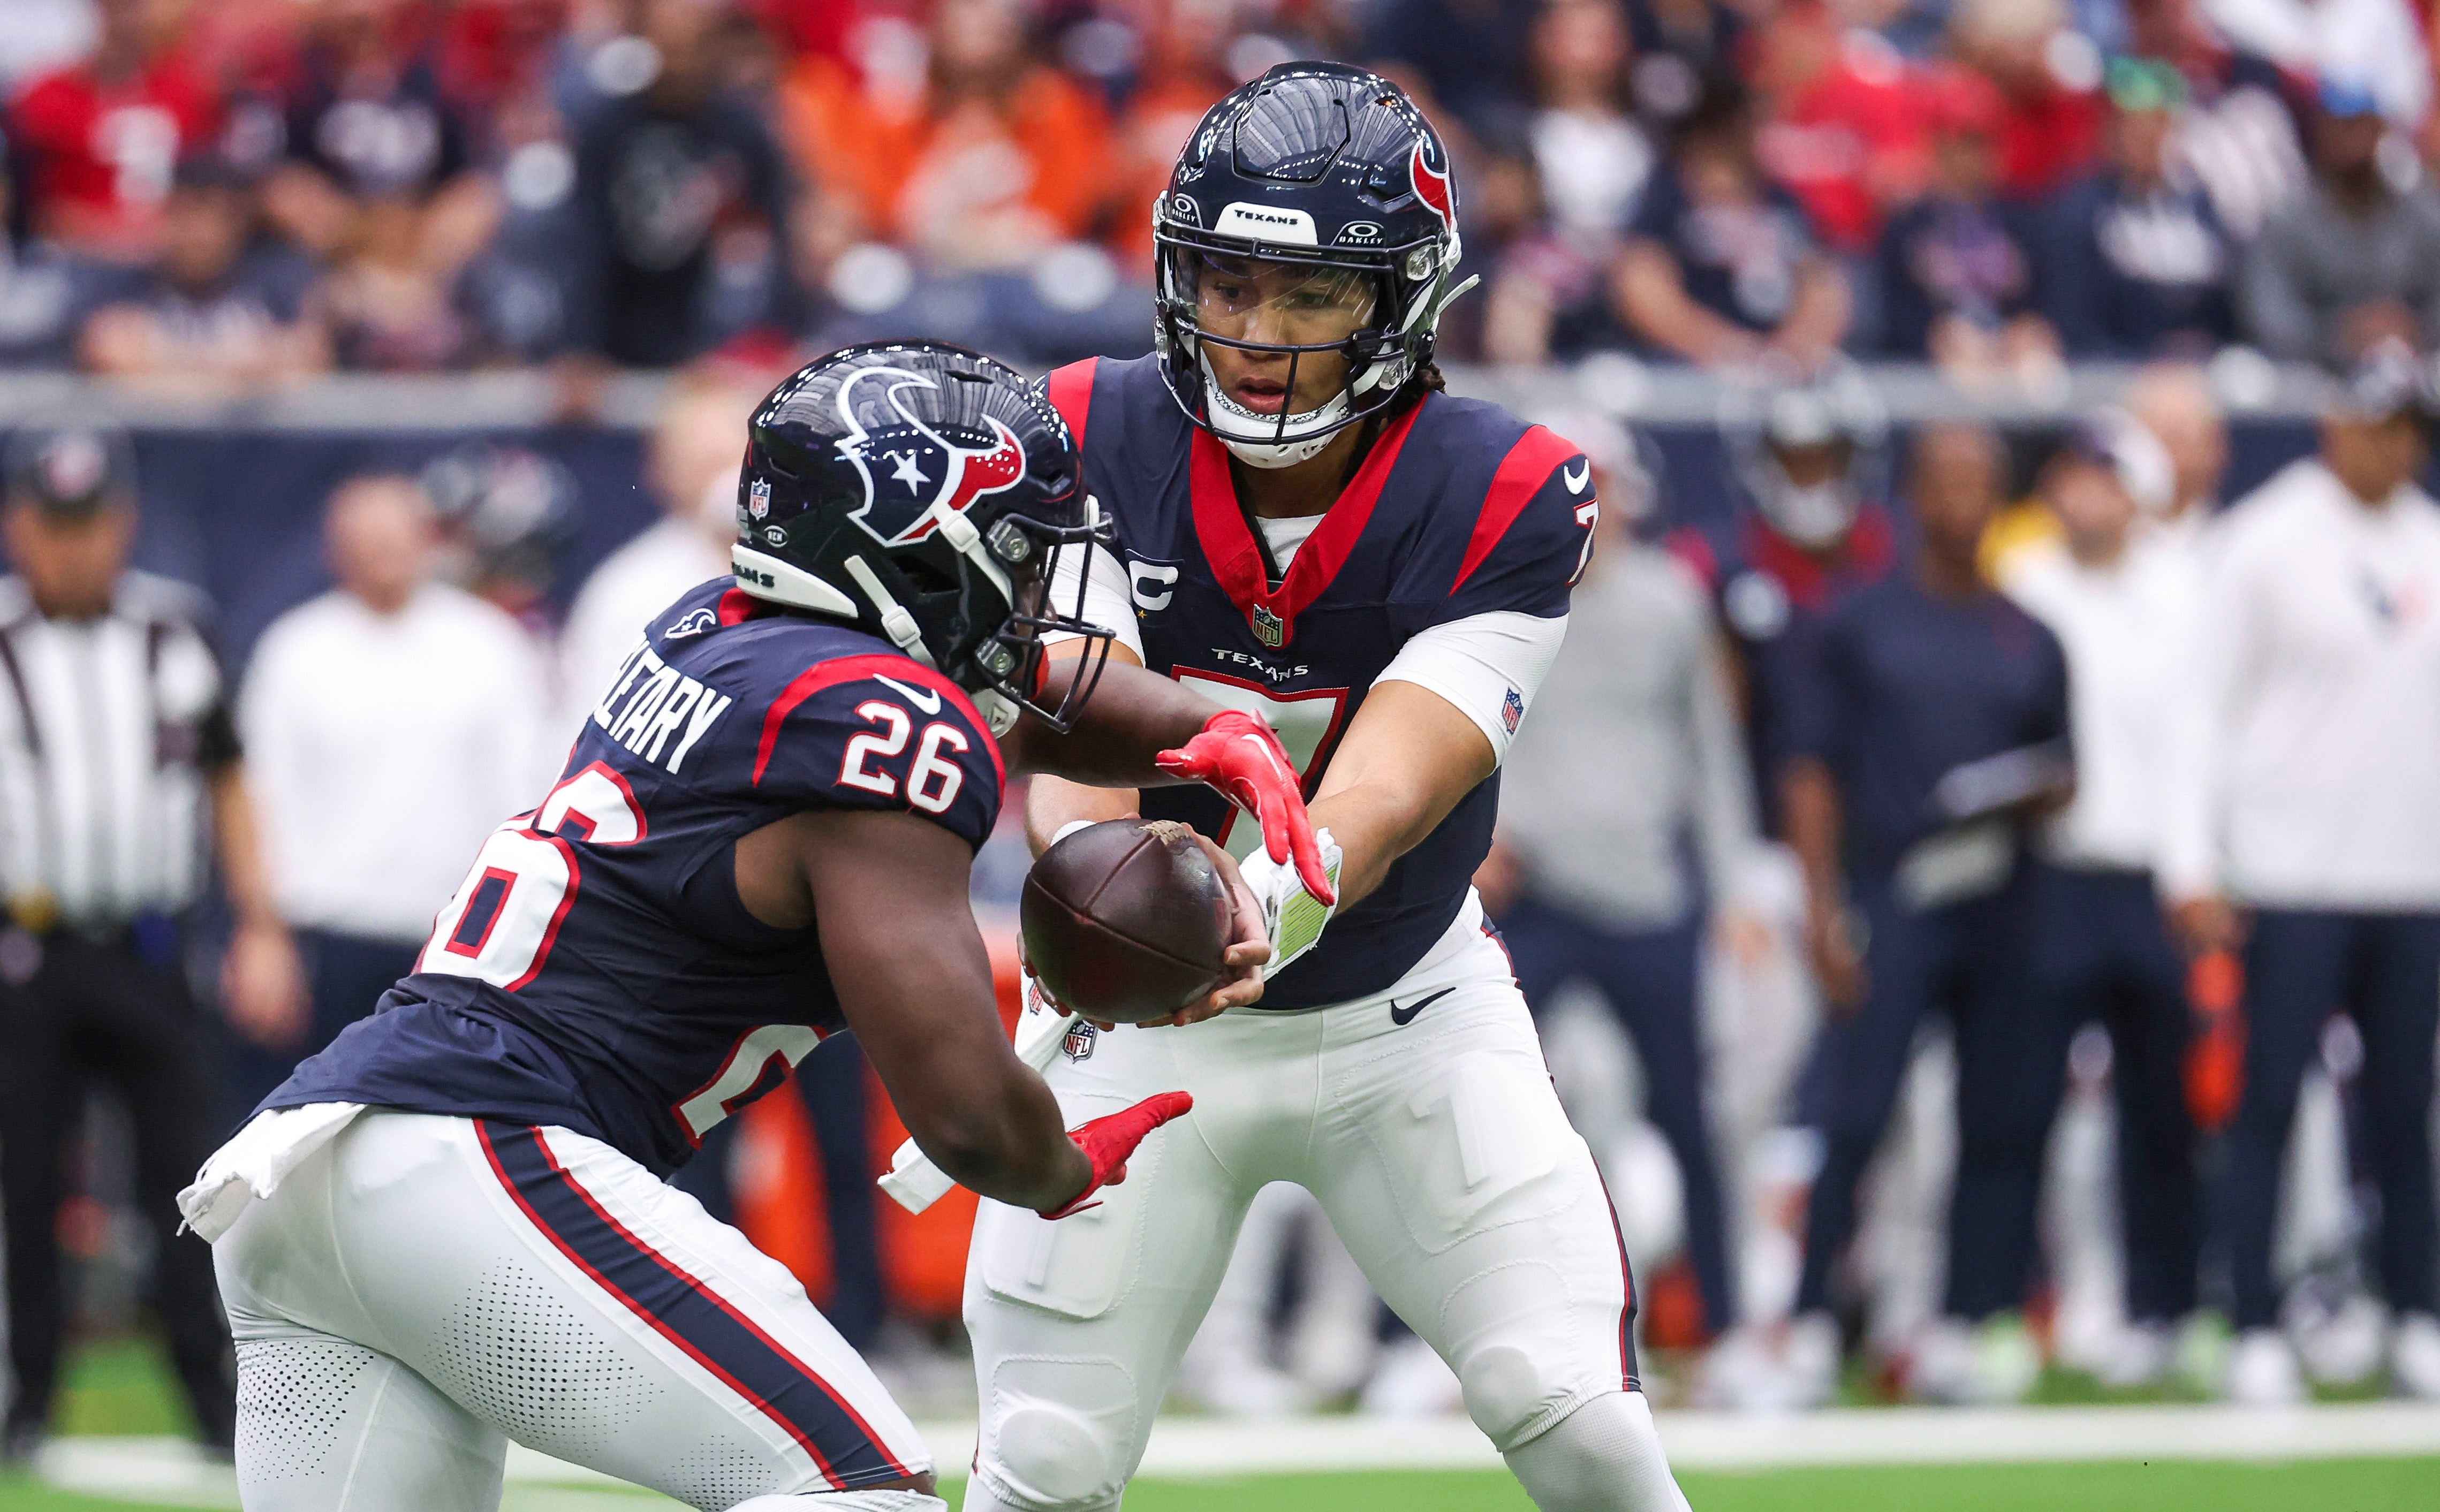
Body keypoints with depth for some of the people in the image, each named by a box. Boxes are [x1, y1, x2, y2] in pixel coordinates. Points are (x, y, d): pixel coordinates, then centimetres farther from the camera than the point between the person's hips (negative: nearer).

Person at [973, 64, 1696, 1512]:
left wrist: (1275, 904, -51)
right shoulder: (1095, 445, -15)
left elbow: (1385, 791, -29)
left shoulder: (1503, 502, -19)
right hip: (1144, 1024, 1)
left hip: (1407, 1011, -1)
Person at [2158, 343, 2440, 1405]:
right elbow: (2207, 708, -4)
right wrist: (2192, 868, -11)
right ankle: (2257, 1336, -3)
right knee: (2269, 1105, -5)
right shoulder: (2265, 540, -3)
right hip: (2293, 875, -4)